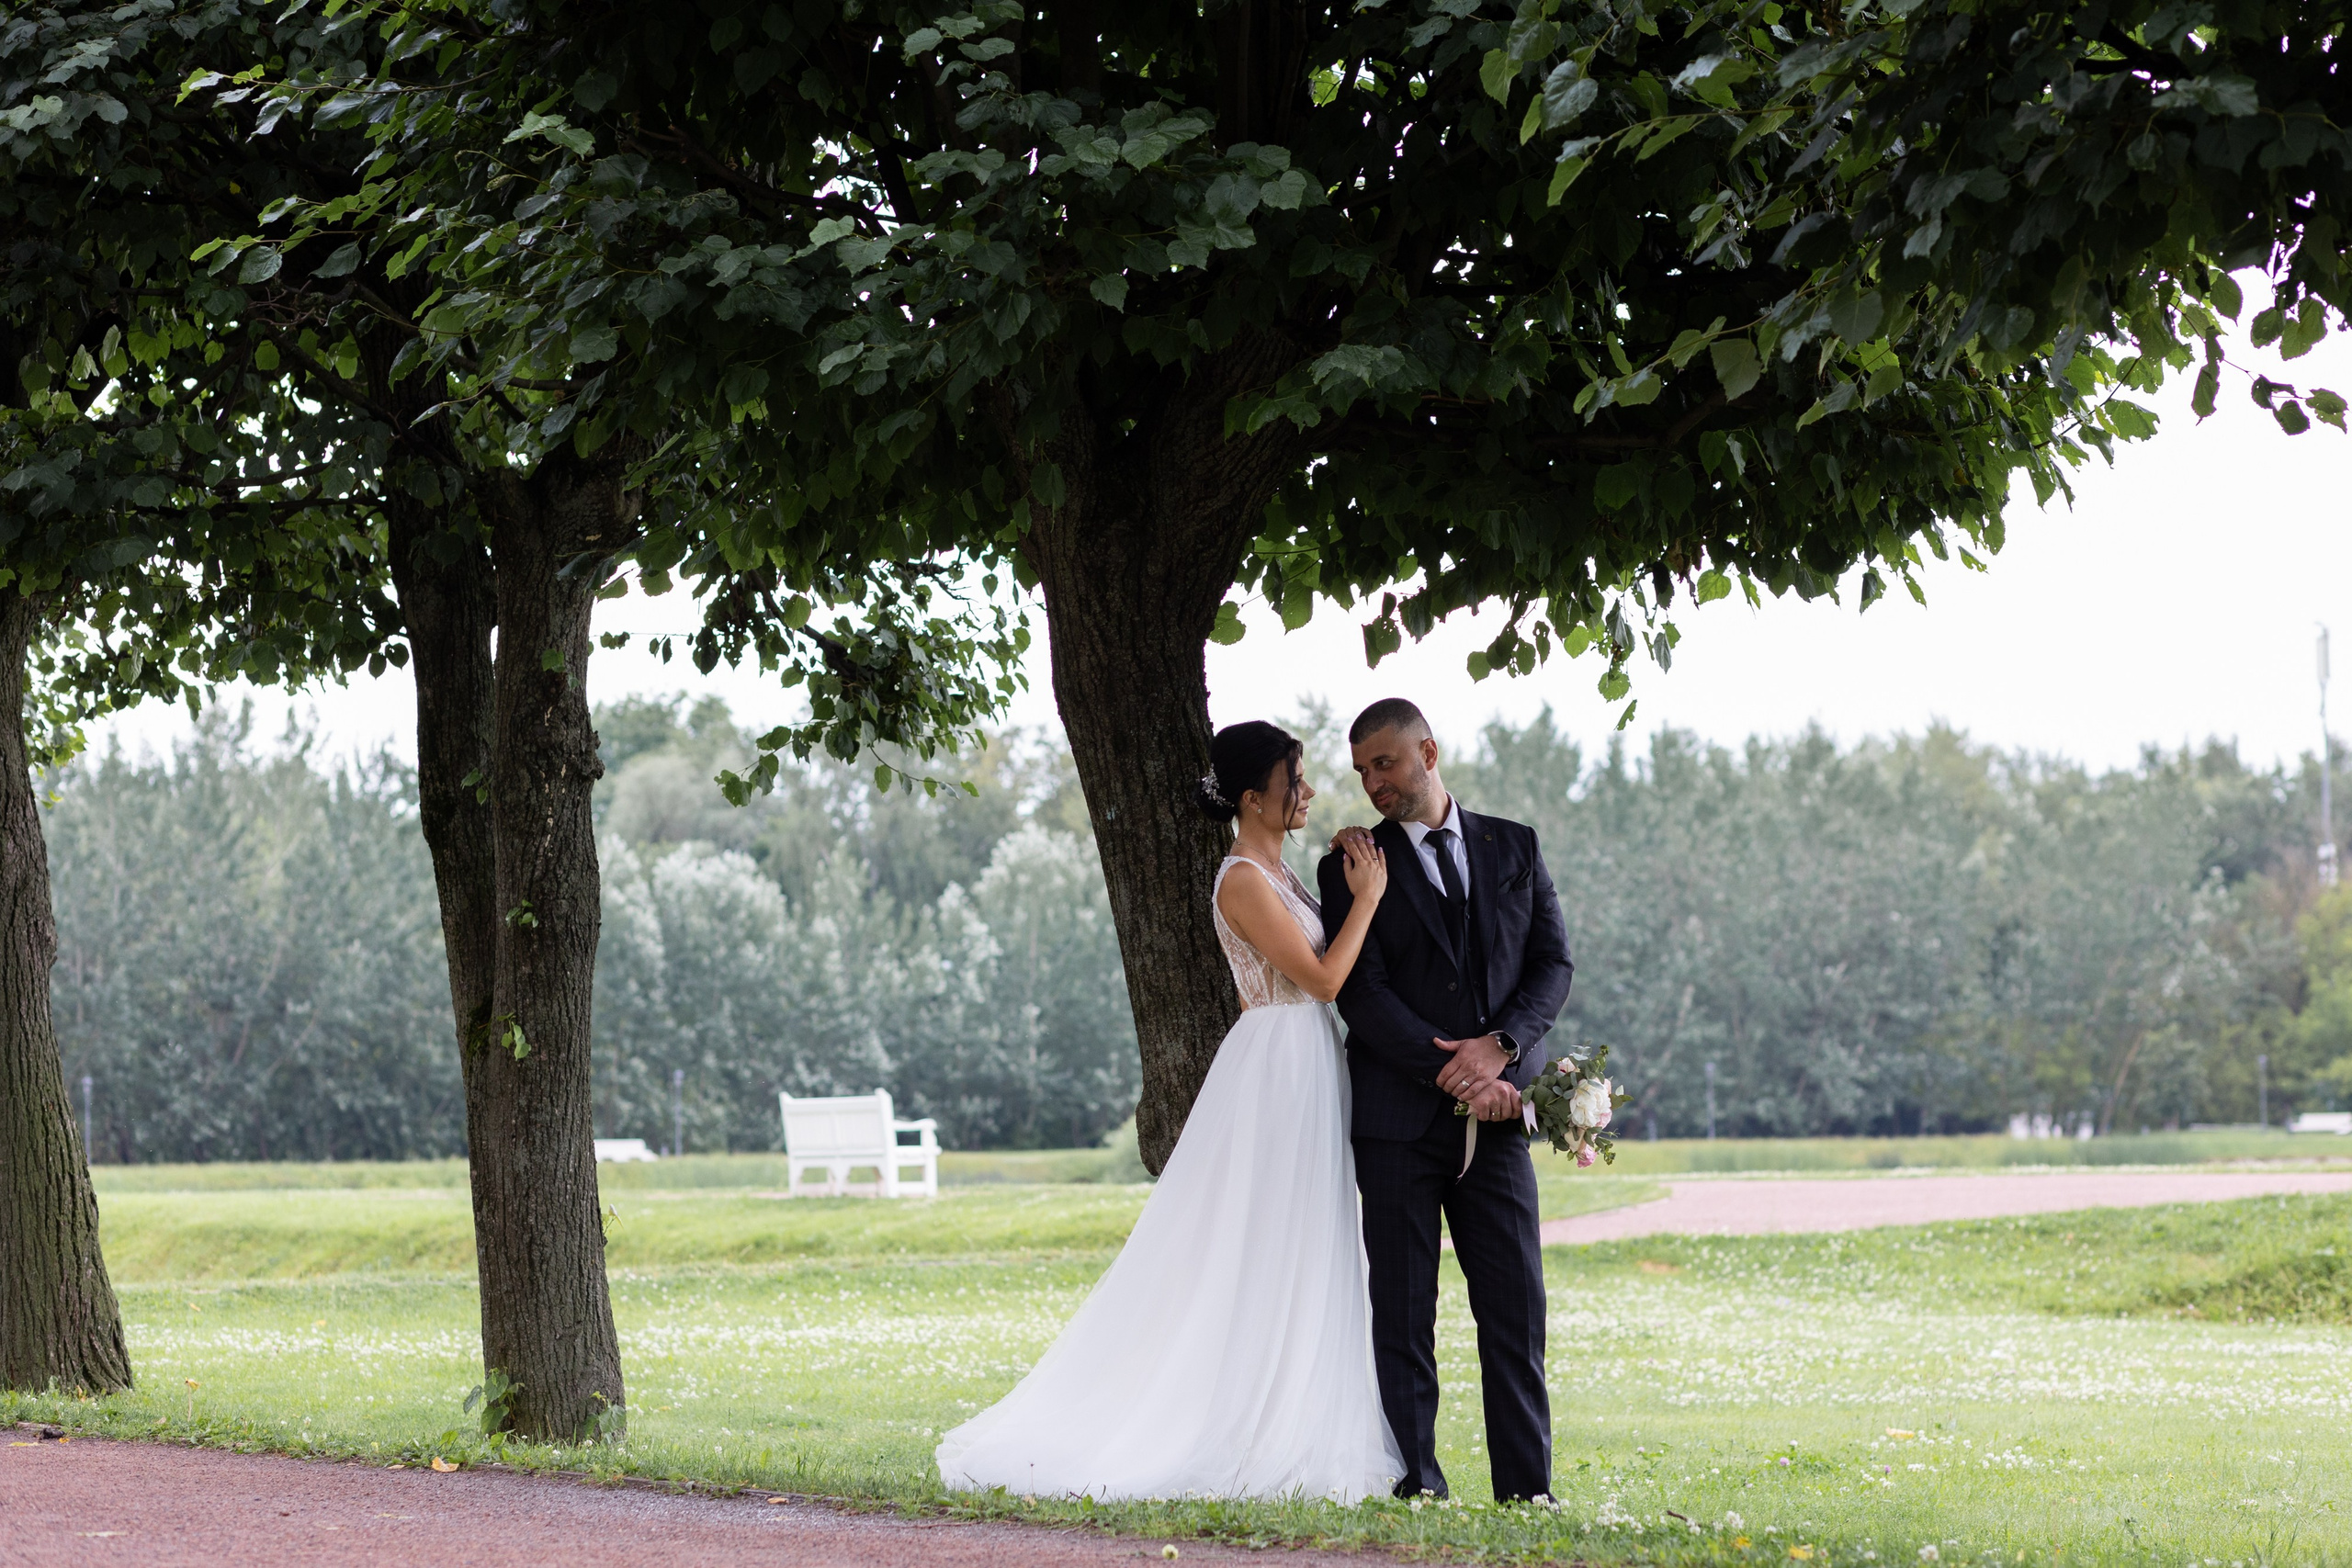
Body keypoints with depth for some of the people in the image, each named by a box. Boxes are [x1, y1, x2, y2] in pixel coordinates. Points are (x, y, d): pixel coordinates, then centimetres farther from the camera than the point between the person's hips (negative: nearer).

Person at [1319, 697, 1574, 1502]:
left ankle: (1527, 1493, 2)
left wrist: (1500, 1046, -12)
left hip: (1496, 1113, 2)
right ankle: (1416, 1489, 0)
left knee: (1516, 1309, -1)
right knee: (1402, 1314, -1)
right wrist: (1450, 1069, -14)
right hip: (1398, 1119, -2)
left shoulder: (1514, 848, 12)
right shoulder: (1353, 866, 4)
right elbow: (1361, 992, -5)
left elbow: (1553, 962, 6)